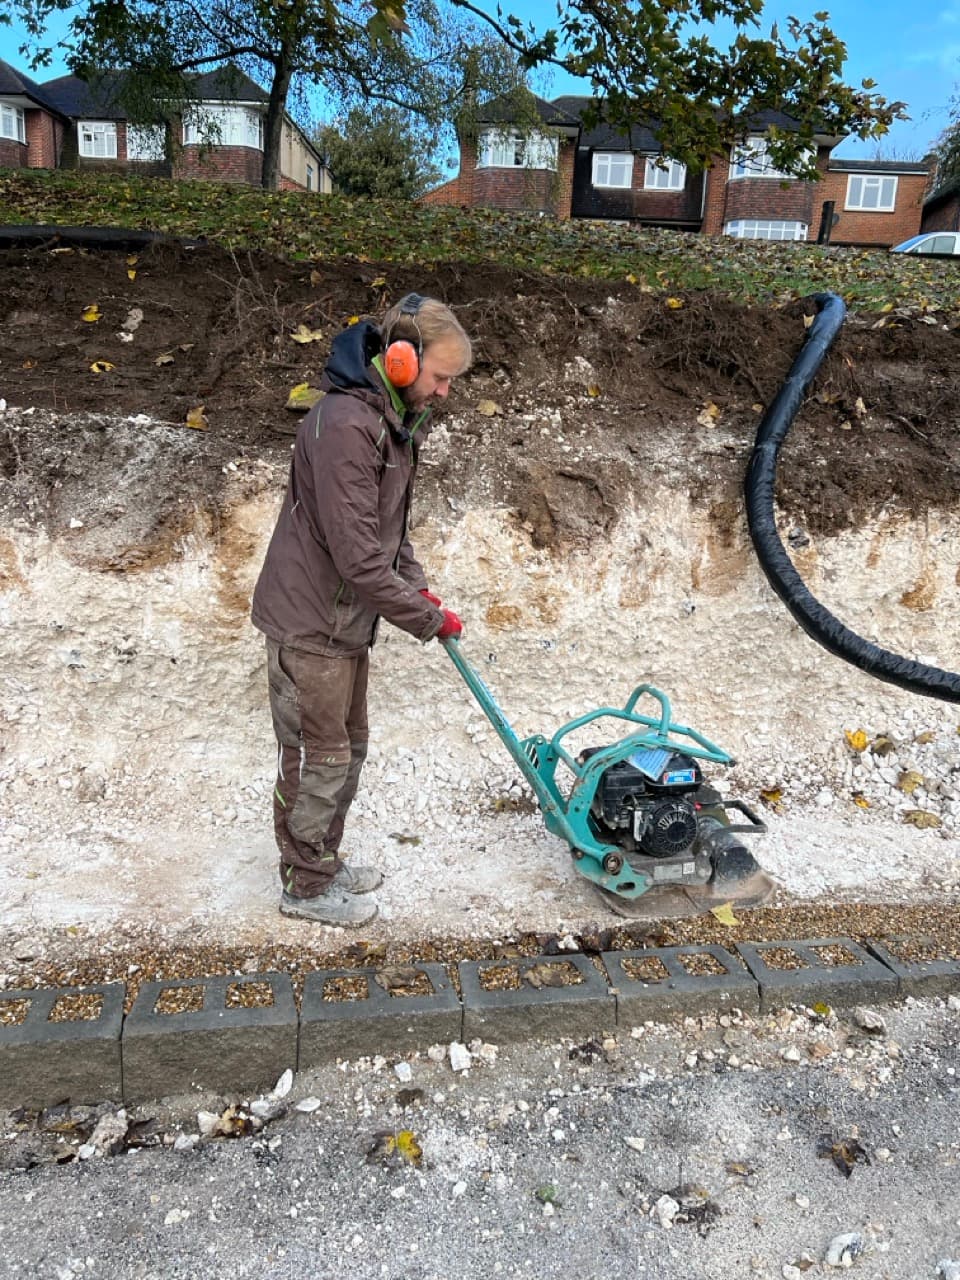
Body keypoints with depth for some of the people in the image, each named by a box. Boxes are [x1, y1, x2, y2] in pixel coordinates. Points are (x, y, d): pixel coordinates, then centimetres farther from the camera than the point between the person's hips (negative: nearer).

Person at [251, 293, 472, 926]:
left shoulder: (393, 418, 9)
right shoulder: (346, 423, -25)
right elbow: (357, 554, -28)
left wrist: (419, 587, 6)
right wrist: (426, 618, -19)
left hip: (347, 618, 10)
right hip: (310, 620, -10)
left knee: (349, 746, 20)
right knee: (320, 756, 4)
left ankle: (324, 858, 39)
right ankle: (306, 886, 23)